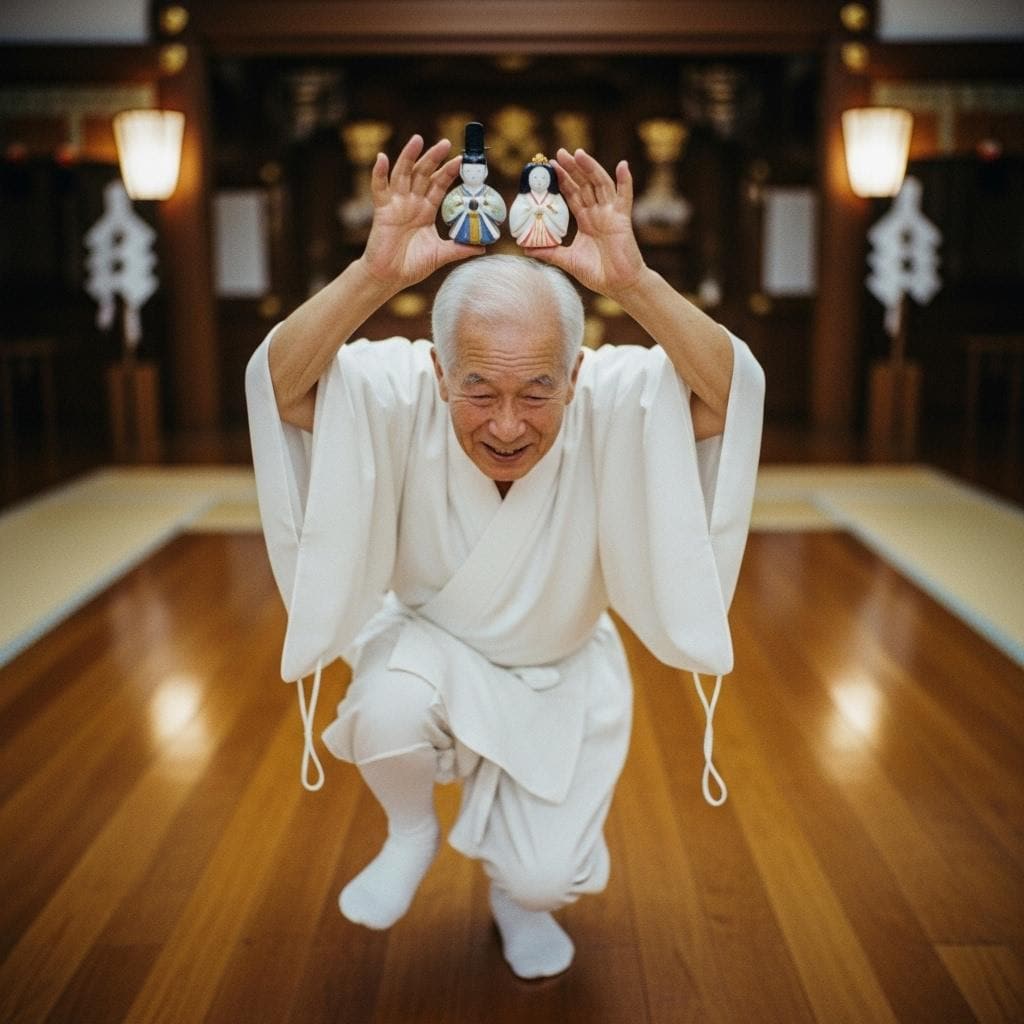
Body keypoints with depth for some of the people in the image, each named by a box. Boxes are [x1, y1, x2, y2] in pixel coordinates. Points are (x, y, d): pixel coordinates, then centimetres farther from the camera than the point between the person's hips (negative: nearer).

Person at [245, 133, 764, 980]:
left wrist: (632, 280, -56)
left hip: (560, 674, 0)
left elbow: (734, 388, -42)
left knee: (546, 877, -12)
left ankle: (516, 891, 31)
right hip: (428, 642, 0)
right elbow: (279, 381, -41)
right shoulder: (399, 394, -28)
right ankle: (412, 833, 5)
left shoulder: (611, 402, -28)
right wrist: (374, 274, -56)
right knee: (389, 711, -33)